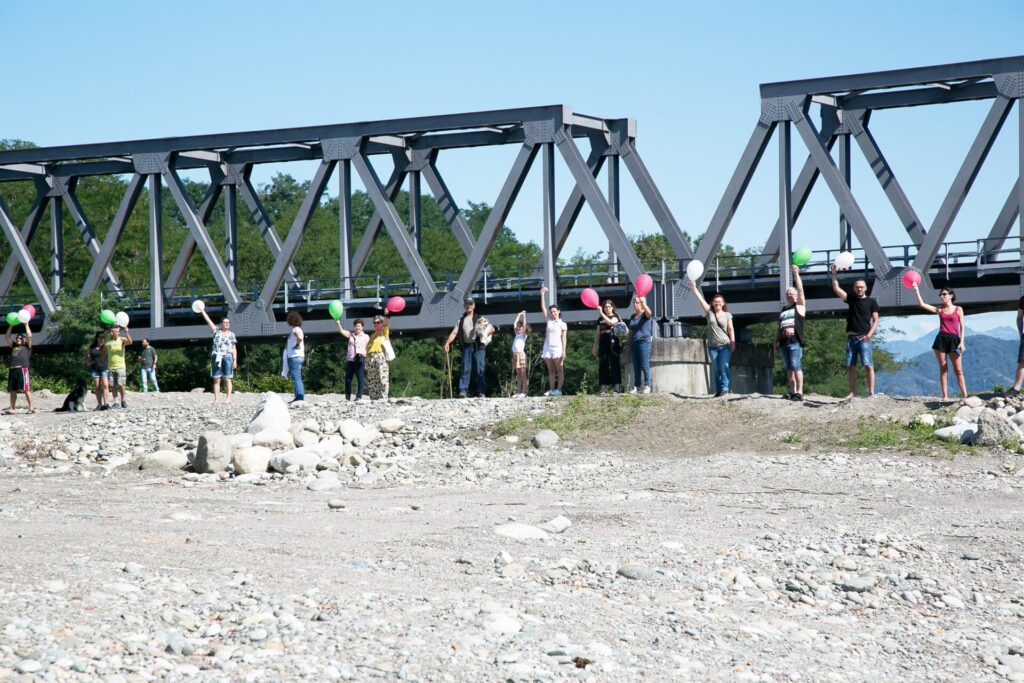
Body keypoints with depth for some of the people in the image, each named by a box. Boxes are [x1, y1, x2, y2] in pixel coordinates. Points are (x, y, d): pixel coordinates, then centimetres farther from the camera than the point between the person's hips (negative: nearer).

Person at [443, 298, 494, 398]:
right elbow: (454, 333, 9)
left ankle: (481, 392, -4)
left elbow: (492, 329, 11)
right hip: (467, 346, 1)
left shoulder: (479, 318, 14)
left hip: (478, 346, -1)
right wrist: (447, 343, -6)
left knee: (480, 369, -5)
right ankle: (463, 391, -8)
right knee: (466, 369, -6)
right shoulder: (461, 320, 18)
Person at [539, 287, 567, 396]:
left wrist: (563, 351, -9)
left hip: (557, 348, -4)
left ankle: (559, 389, -6)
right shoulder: (549, 321, 12)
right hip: (547, 348, 4)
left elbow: (563, 338, -2)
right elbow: (543, 308, 6)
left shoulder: (562, 324, 2)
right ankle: (551, 390, 4)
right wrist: (542, 295, -1)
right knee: (551, 371, 4)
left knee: (559, 370, -3)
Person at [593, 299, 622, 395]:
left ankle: (616, 386, -7)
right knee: (603, 364, -2)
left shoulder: (615, 316, 5)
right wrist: (595, 346, 16)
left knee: (614, 363, -6)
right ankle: (603, 388, -3)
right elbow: (598, 333, 20)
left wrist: (601, 313, -17)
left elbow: (610, 322, -17)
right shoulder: (600, 319, 18)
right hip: (603, 343, 4)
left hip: (613, 342, -4)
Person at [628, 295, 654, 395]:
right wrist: (629, 345, 17)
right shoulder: (632, 317, 17)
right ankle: (636, 386, 6)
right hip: (634, 343, 6)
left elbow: (648, 312, -26)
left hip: (644, 342, -6)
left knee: (645, 365, -8)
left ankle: (647, 386, -7)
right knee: (636, 366, 4)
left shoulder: (646, 315, -1)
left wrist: (643, 302, -43)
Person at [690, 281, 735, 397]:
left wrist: (733, 343, -5)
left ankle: (725, 388, -14)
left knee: (723, 367, -13)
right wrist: (694, 289, -11)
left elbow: (731, 330, 3)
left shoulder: (727, 315, 5)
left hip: (725, 345, -2)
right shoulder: (709, 313, 7)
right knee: (715, 369, 2)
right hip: (712, 346, 2)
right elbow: (701, 300, -2)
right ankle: (718, 390, 5)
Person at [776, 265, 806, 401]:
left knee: (796, 366, -13)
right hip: (784, 342, 7)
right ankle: (792, 391, 10)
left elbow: (800, 289, -5)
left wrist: (796, 273, -7)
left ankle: (799, 392, -14)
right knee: (788, 368, 6)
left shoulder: (800, 306, 6)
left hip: (795, 341, -6)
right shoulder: (783, 310, 23)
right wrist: (776, 342, 20)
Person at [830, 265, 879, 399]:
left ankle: (871, 393, -15)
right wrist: (834, 274, -2)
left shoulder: (871, 301, 6)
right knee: (850, 367, 3)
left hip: (863, 338, -4)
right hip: (851, 337, 4)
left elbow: (875, 320, 3)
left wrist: (870, 334, -12)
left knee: (868, 365, -13)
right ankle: (852, 392, 7)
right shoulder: (851, 299, 15)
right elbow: (836, 289, 9)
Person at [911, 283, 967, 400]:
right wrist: (916, 290, -1)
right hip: (941, 339, 2)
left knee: (958, 370, -3)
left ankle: (965, 396, -3)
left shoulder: (958, 309, 7)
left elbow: (962, 327, 4)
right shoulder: (939, 309, 12)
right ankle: (945, 396, 3)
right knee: (943, 369, 1)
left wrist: (961, 342, -6)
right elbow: (922, 304, 5)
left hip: (954, 340, -2)